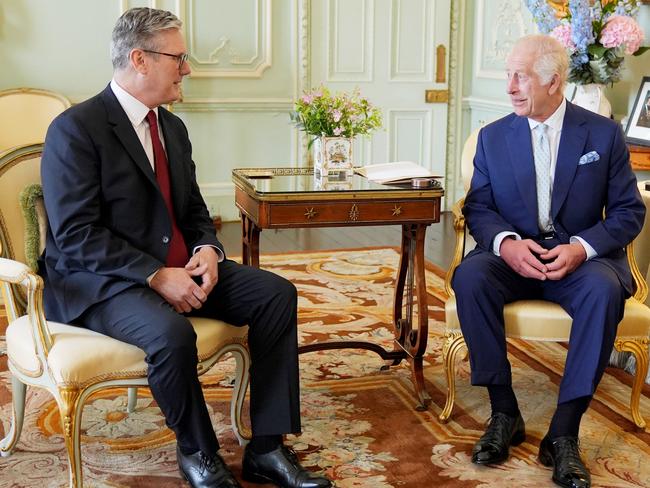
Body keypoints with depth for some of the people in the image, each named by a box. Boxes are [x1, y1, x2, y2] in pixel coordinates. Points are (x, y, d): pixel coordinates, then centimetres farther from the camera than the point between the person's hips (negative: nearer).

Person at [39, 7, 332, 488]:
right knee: (172, 334, -36)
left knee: (277, 293, -9)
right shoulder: (76, 129, -13)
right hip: (101, 282, -8)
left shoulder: (172, 127, 12)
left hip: (177, 269, 8)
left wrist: (207, 250, -6)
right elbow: (76, 236, -19)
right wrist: (155, 276, -24)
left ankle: (267, 448, -6)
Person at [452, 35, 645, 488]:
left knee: (605, 290, -35)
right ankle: (504, 412, -19)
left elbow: (628, 211, 0)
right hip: (513, 254, 2)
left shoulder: (604, 133, 1)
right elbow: (478, 208, 2)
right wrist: (506, 242, -21)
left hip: (580, 257, -1)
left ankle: (564, 432, -26)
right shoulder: (493, 137, 5)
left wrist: (581, 247, -20)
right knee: (470, 277, -31)